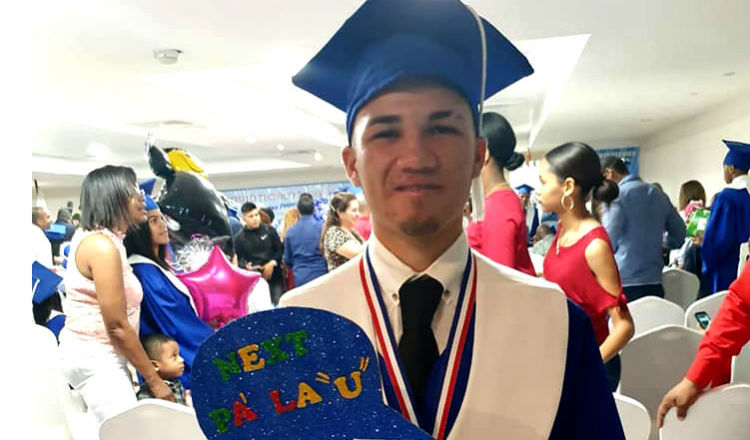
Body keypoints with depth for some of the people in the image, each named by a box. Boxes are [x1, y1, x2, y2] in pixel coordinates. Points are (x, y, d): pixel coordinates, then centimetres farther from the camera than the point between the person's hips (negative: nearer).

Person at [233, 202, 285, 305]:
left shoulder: (269, 230, 2)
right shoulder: (239, 238, 2)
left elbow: (281, 249, 5)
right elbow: (238, 260, 4)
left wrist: (273, 263, -11)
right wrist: (246, 266, -17)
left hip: (274, 276, 1)